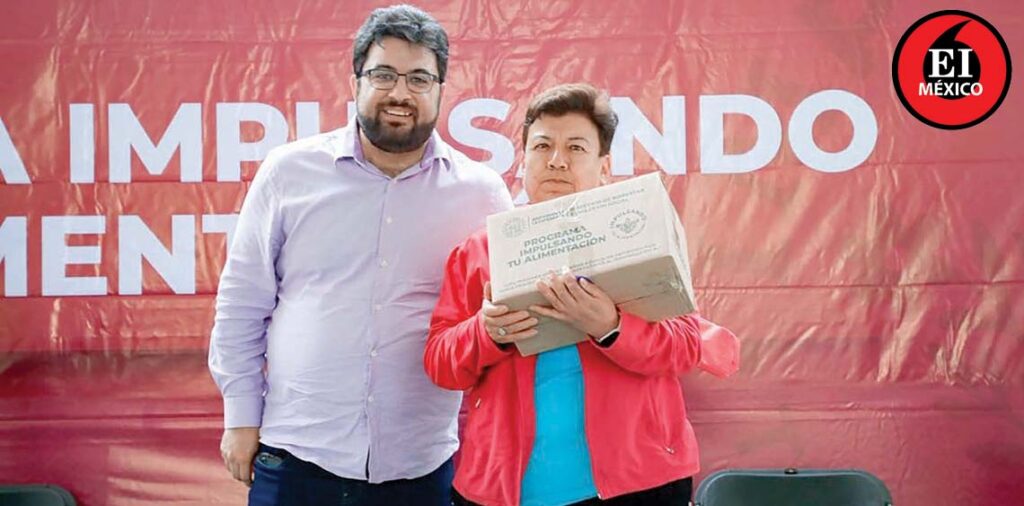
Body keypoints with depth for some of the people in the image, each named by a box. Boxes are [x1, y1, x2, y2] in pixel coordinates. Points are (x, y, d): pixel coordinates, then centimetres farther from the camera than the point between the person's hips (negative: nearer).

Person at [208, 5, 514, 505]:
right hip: (295, 458, 0)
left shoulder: (482, 192, 2)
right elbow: (243, 303, 6)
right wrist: (242, 416, 4)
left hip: (423, 466, 1)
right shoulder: (289, 171, 2)